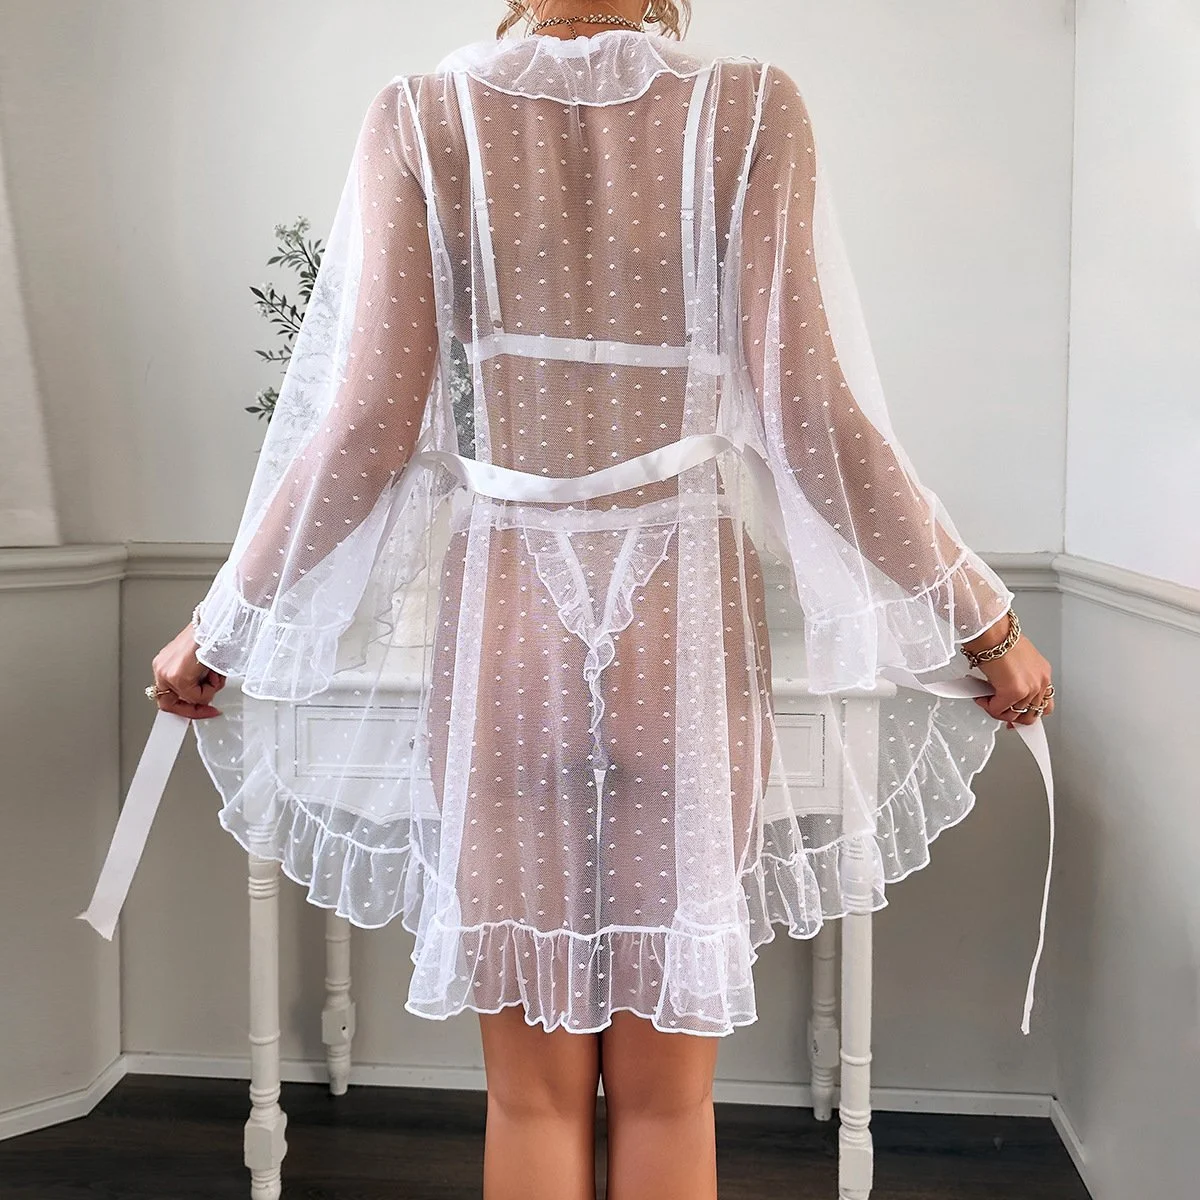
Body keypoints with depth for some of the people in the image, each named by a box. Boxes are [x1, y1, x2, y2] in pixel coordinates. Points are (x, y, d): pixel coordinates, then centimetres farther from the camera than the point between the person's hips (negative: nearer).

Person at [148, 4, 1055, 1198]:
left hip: (504, 618, 1)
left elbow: (368, 425, -4)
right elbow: (810, 416, -7)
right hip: (689, 622, 0)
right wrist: (988, 621, 4)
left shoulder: (419, 116, 0)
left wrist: (221, 620, 9)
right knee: (666, 1093, 14)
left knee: (534, 1087, 14)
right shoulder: (751, 109, -1)